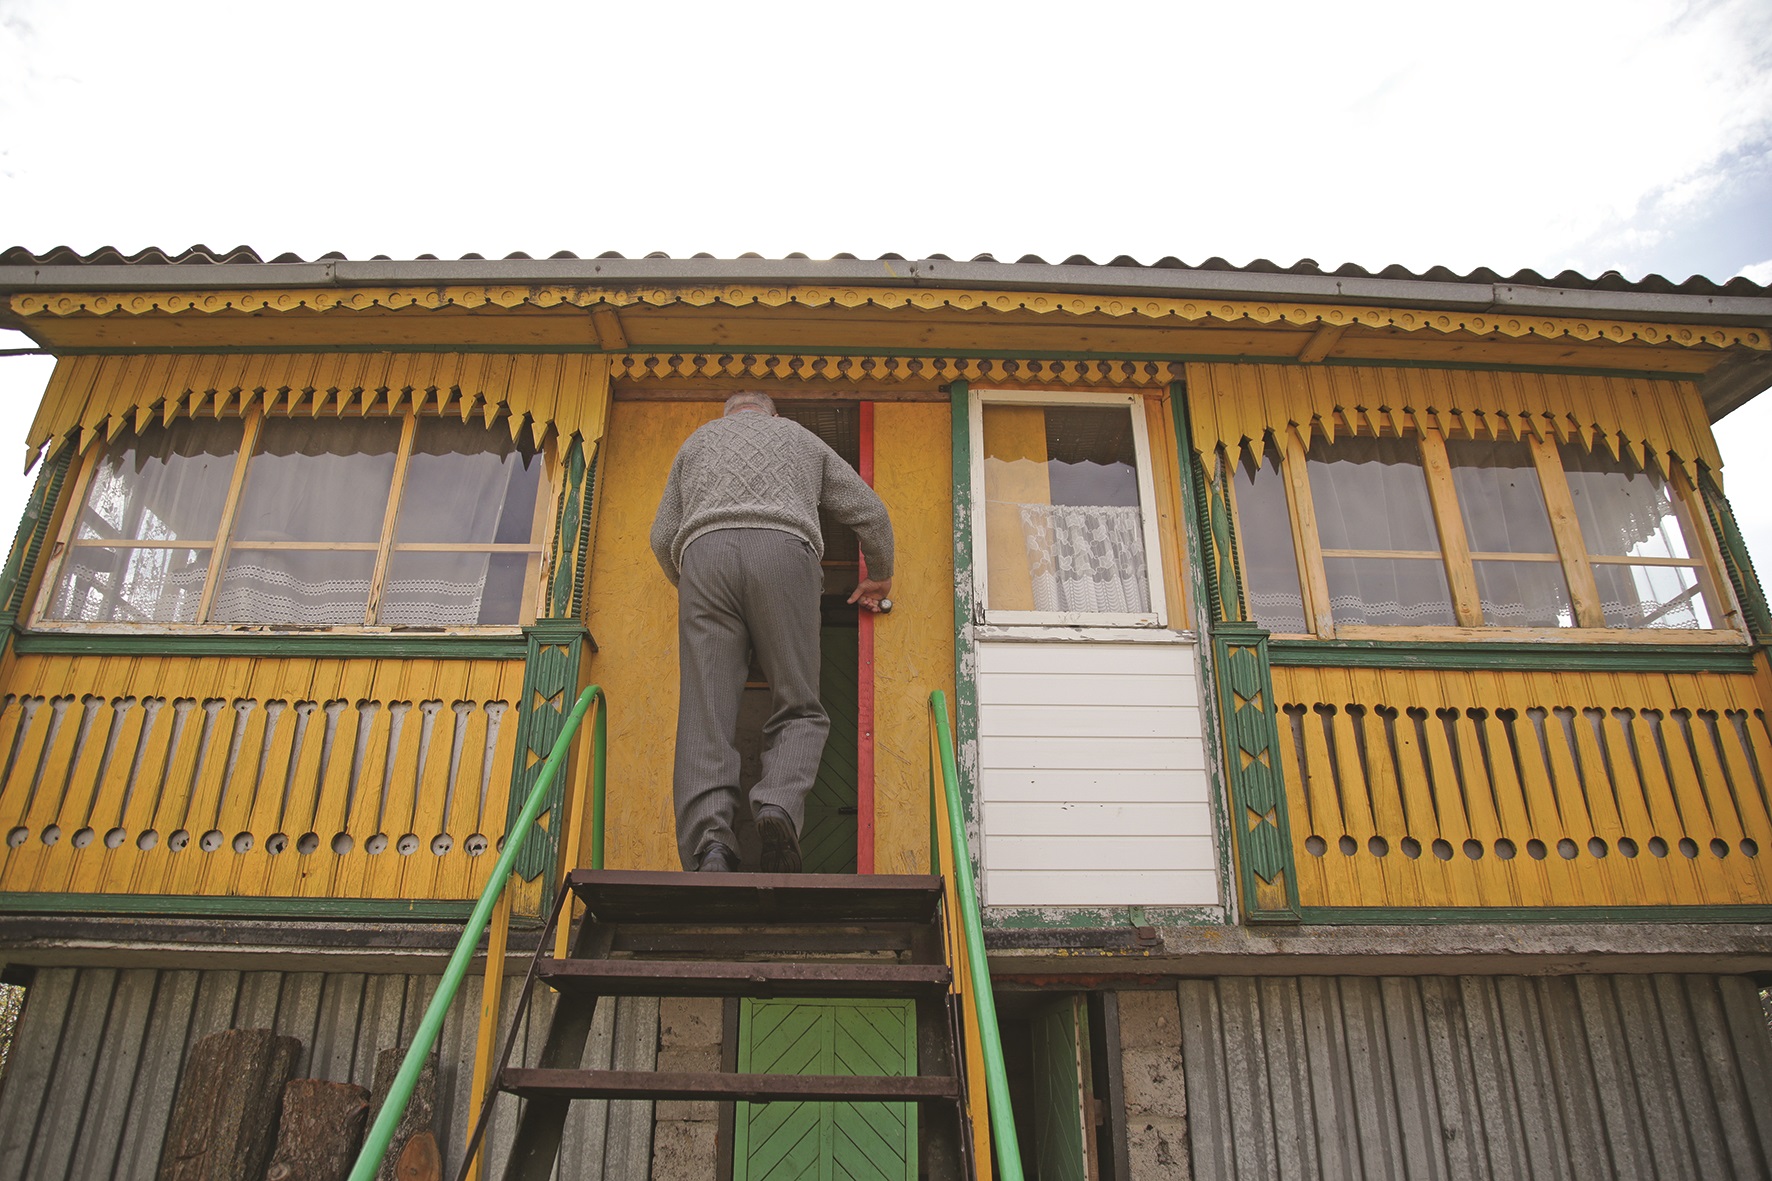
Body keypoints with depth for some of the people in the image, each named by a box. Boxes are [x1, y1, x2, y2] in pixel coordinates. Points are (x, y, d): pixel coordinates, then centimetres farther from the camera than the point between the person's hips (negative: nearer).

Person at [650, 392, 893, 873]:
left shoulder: (697, 440, 35)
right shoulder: (800, 437, 34)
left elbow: (662, 535, 28)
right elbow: (870, 513, 30)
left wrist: (687, 586, 45)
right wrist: (879, 576, 45)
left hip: (704, 551, 1)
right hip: (783, 548, -1)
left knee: (704, 715, -6)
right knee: (798, 710, 2)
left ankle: (708, 843, -26)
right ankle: (779, 803, -27)